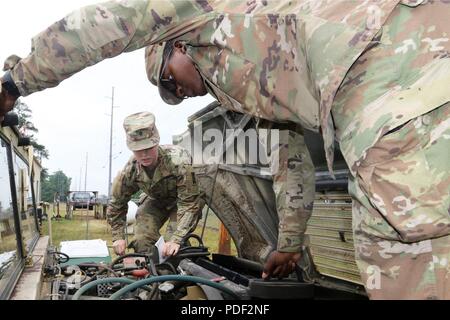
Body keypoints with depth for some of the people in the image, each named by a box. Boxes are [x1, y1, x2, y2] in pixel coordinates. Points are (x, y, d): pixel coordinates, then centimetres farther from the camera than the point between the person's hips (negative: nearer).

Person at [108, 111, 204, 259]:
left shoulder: (179, 161, -39)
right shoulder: (129, 172, -23)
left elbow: (189, 203, -38)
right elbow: (116, 205, -5)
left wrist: (176, 240, -45)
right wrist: (118, 238, -12)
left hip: (186, 198, -4)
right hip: (156, 200, 5)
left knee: (173, 248, -24)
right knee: (141, 240, -10)